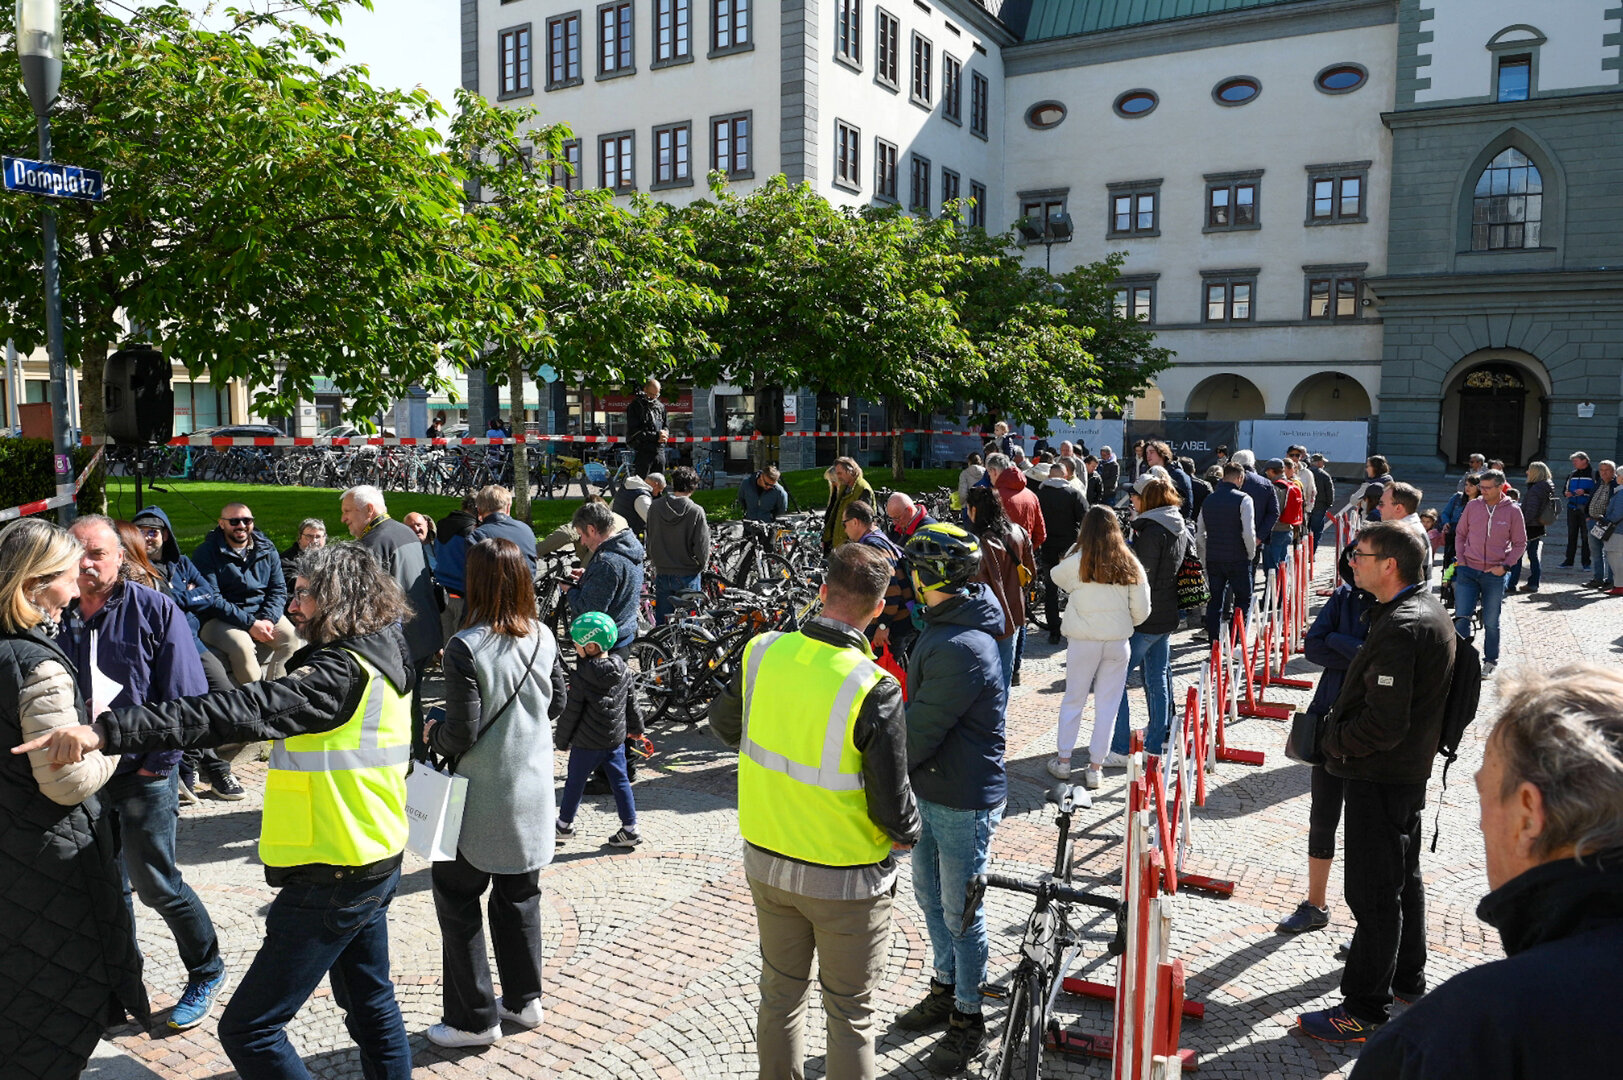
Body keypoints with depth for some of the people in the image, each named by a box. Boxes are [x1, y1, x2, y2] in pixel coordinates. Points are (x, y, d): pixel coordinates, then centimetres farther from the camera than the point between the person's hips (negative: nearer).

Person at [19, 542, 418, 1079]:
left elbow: (244, 711, -34)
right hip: (375, 861, 10)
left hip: (332, 878, -10)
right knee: (371, 1003, 24)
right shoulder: (377, 661, 8)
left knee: (247, 1030, -1)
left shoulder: (342, 673, -22)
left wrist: (109, 730, -39)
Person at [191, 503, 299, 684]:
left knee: (292, 637, -22)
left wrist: (268, 619, -12)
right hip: (219, 620, -4)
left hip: (262, 614, 4)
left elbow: (279, 589, 9)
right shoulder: (206, 552, -4)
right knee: (241, 645, -34)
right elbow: (211, 600, -12)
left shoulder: (267, 549, 10)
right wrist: (249, 624, -20)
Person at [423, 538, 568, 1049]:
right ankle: (523, 999, 31)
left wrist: (431, 733, 2)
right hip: (533, 790, 6)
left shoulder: (466, 647, -20)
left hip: (483, 797, -6)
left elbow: (461, 734, -18)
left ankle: (475, 1017, 18)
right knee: (519, 894, 20)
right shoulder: (543, 637, -3)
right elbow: (557, 704, 8)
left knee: (457, 897, 11)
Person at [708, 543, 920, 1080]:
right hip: (846, 879, -4)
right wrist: (908, 834, 2)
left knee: (780, 992, 23)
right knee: (850, 1013, 15)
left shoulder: (761, 653, -11)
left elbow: (722, 721, 8)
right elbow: (893, 806, -18)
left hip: (766, 861, 5)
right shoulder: (873, 689, -25)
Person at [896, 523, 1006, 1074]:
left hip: (964, 802, -10)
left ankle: (969, 1020, 25)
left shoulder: (961, 650, -30)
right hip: (931, 790, 10)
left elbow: (921, 731, -26)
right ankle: (944, 988, 43)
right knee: (930, 895, 23)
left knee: (961, 915, 7)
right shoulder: (943, 626, 3)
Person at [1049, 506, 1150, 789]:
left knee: (1073, 700, 13)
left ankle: (1063, 760, 20)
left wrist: (1077, 546, 15)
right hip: (1118, 641, 2)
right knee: (1108, 705, 9)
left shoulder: (1076, 562, -10)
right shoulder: (1130, 564, -2)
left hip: (1083, 640, -1)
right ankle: (1095, 767, 14)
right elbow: (1142, 610, 0)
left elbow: (1057, 575, 12)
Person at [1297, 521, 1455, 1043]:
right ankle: (1408, 977, 40)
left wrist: (1338, 740, -12)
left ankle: (1364, 1011, 8)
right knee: (1403, 876, 23)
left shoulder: (1400, 629, -26)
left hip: (1379, 777, -11)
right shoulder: (1430, 609, 7)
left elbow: (1384, 723, -29)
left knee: (1373, 892, -1)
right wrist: (1344, 735, 13)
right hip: (1411, 768, 11)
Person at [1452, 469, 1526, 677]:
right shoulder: (1472, 506, 2)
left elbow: (1520, 543, 4)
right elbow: (1461, 535, 11)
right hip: (1468, 571, 1)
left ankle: (1490, 662, 24)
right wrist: (1461, 561, 0)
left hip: (1494, 574, -1)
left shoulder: (1513, 511, -2)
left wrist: (1505, 566, -7)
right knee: (1461, 617, -6)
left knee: (1491, 622, 9)